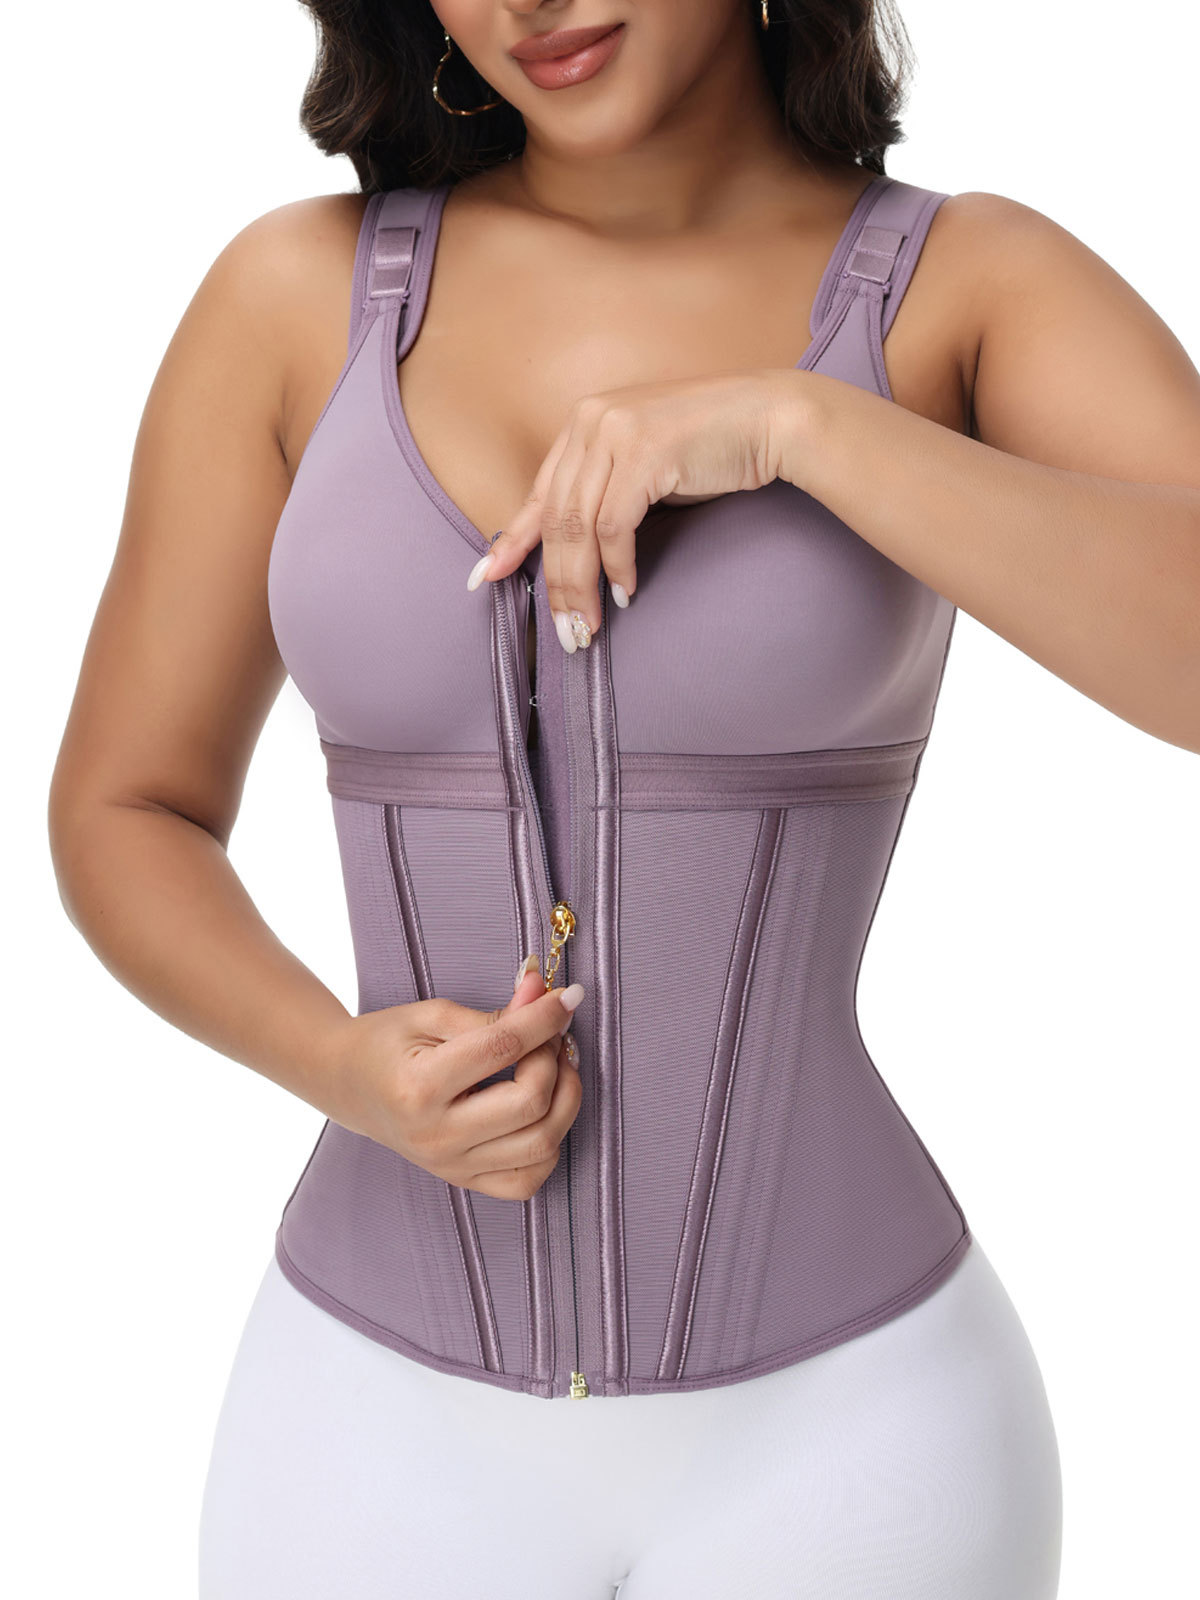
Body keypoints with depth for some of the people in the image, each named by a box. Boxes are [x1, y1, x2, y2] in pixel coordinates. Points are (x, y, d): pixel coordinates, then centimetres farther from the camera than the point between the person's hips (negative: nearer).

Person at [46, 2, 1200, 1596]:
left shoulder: (980, 288, -6)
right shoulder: (298, 294, -2)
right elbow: (122, 823, 4)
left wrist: (793, 418, -29)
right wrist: (346, 1073, -16)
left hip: (831, 1436, -1)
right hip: (394, 1440, 2)